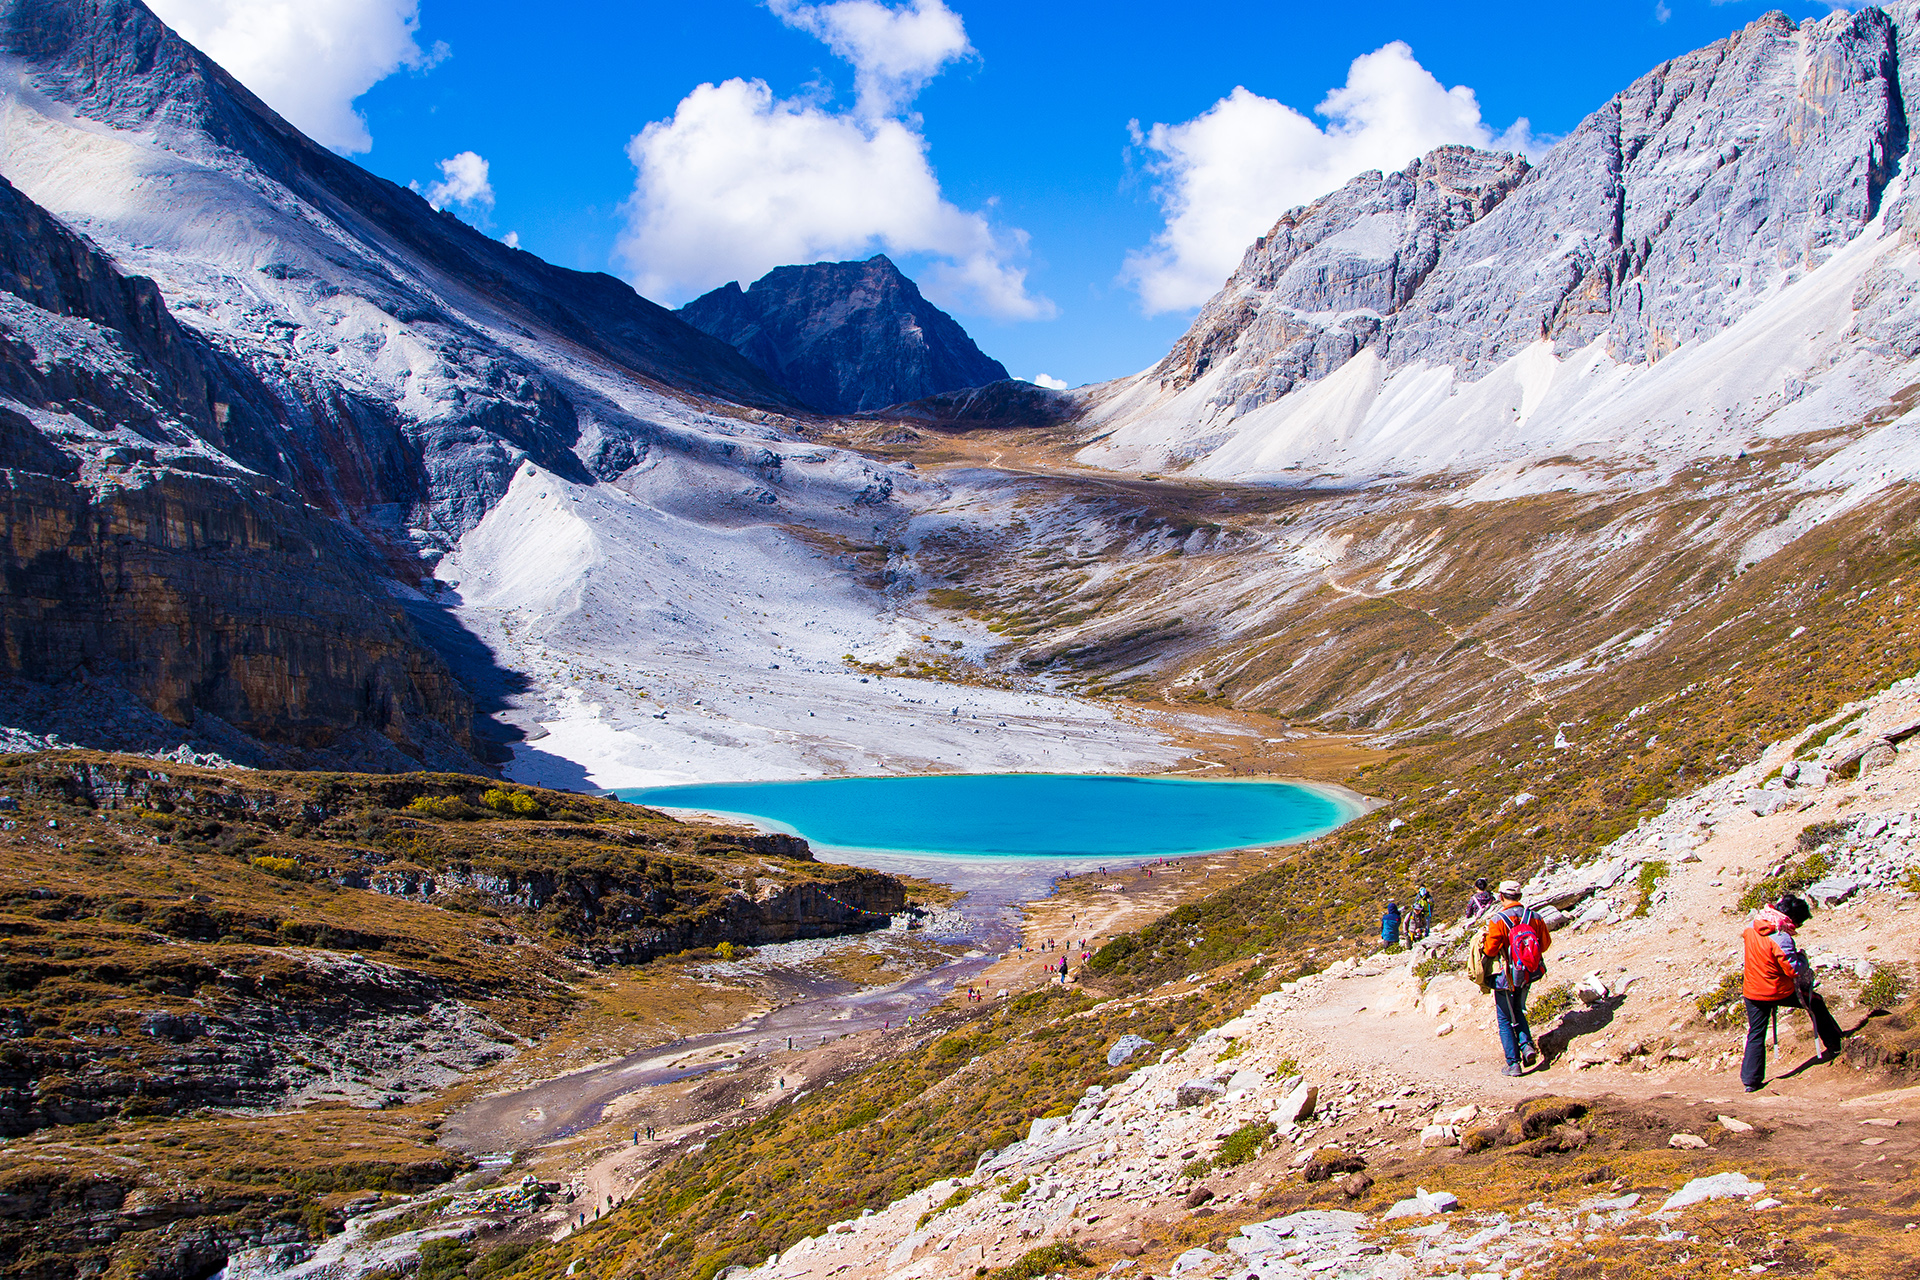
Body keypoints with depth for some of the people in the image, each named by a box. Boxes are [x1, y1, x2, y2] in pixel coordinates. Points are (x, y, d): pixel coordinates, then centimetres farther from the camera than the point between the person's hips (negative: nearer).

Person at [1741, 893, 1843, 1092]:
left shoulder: (1752, 926, -3)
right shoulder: (1781, 938, -25)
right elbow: (1794, 970, -24)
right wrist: (1802, 956, -4)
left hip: (1751, 992, 5)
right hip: (1777, 992, -5)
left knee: (1756, 1034, 14)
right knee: (1815, 1001, 21)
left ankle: (1750, 1080, 12)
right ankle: (1833, 1043, 32)